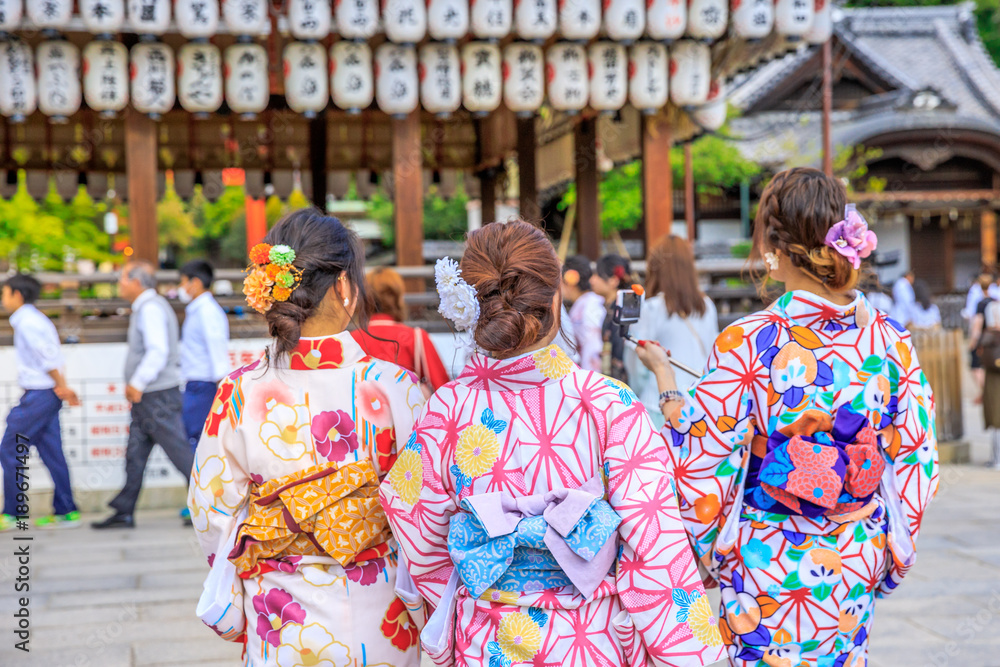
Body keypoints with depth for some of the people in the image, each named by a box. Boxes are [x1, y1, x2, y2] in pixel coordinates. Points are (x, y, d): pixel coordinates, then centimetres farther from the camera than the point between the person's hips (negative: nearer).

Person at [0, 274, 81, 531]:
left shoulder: (27, 322, -14)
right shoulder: (36, 319, 17)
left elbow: (48, 357, -19)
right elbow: (52, 357, 13)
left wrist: (61, 387, -12)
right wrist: (61, 387, 7)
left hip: (38, 395, -10)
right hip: (46, 394, 10)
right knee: (51, 454, 9)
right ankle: (66, 512, 10)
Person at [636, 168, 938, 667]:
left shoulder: (746, 344, -20)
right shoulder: (890, 340, -6)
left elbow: (700, 459, -12)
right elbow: (915, 457, 2)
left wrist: (664, 376, 3)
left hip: (768, 566, -4)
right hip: (858, 567, 4)